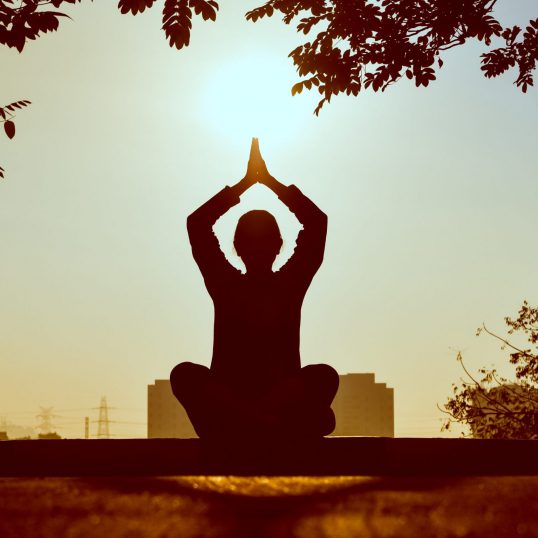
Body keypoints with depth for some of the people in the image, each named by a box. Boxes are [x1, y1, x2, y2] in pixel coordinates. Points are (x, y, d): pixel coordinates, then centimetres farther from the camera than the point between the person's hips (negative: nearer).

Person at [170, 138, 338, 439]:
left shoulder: (290, 284, 12)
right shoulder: (226, 285, 11)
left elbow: (318, 221, 4)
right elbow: (197, 224, 3)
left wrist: (269, 179, 8)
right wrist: (247, 181, 6)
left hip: (283, 398, 0)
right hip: (227, 399, 0)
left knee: (325, 375, -30)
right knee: (185, 374, -32)